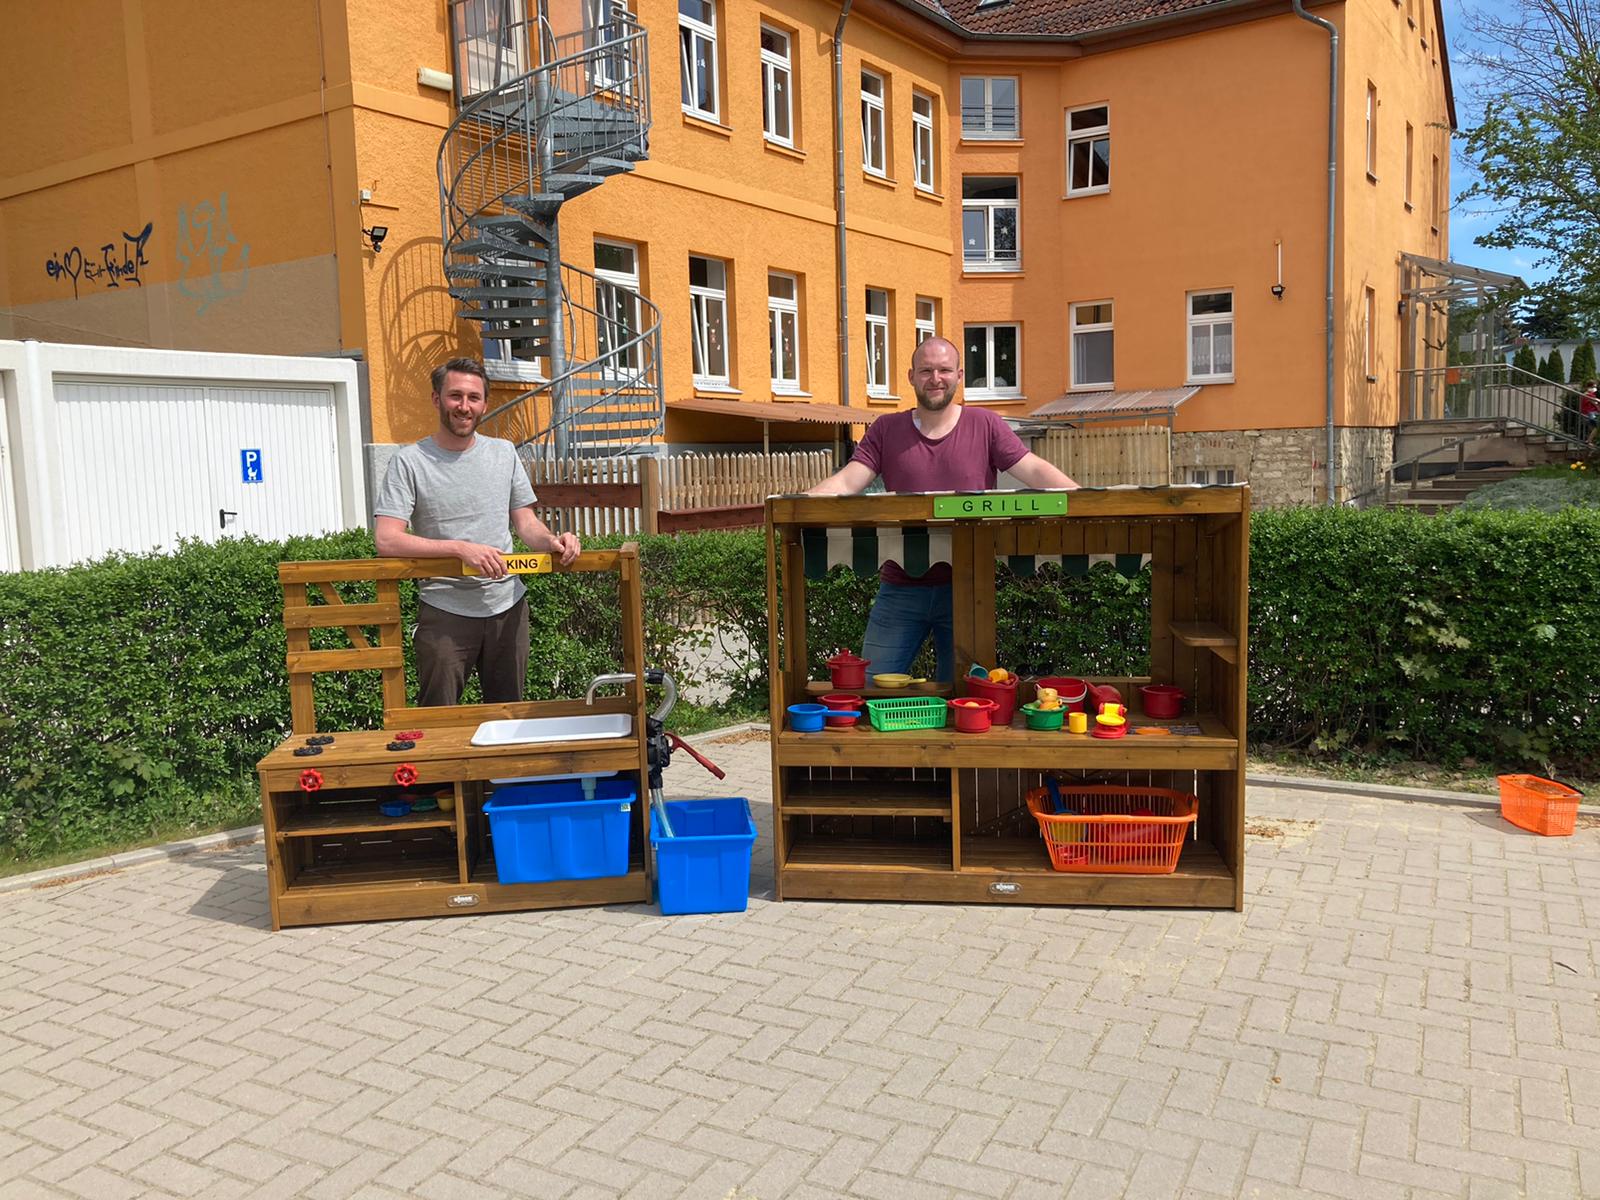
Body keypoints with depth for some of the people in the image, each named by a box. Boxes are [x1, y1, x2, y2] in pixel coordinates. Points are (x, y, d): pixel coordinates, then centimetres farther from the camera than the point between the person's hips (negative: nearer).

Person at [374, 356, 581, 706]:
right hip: (445, 612, -4)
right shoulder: (409, 461, -5)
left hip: (508, 607, 4)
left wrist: (551, 540, -13)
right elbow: (386, 540, -14)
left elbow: (525, 521, 11)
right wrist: (462, 549, -24)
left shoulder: (504, 452, 8)